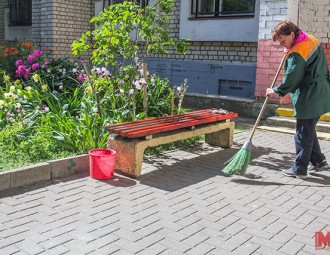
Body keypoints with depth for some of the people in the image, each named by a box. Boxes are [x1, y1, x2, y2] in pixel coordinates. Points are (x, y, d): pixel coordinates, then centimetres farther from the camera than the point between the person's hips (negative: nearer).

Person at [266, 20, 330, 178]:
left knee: (303, 134, 0)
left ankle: (299, 169, 10)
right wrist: (289, 52, 10)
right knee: (308, 131, 20)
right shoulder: (311, 40, 8)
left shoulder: (297, 54, -22)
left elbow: (291, 79, -19)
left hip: (309, 99, -10)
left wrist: (276, 90, -4)